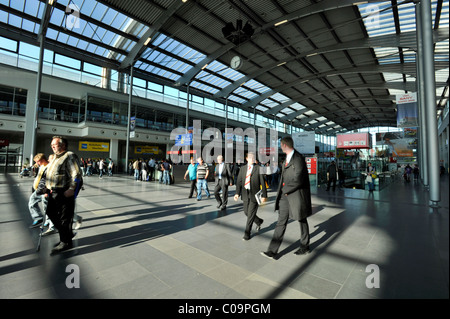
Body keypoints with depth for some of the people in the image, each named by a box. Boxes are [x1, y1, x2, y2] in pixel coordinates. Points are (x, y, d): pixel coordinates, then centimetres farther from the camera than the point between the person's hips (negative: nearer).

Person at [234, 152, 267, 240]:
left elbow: (263, 183, -5)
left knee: (251, 214, -1)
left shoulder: (258, 168, -3)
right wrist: (237, 193, -7)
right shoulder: (243, 168, 8)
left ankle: (247, 233, 16)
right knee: (246, 212, 14)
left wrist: (264, 195, -10)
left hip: (255, 195, -4)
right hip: (245, 195, 5)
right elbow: (239, 181, 4)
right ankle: (259, 221, 42)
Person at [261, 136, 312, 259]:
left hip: (297, 195, -8)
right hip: (285, 195, 8)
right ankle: (272, 251, 10)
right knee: (281, 222, 6)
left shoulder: (298, 158, -17)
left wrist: (285, 190, -13)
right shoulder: (287, 159, 11)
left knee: (302, 222, 14)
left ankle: (305, 247, 35)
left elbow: (298, 180, -23)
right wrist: (281, 192, 10)